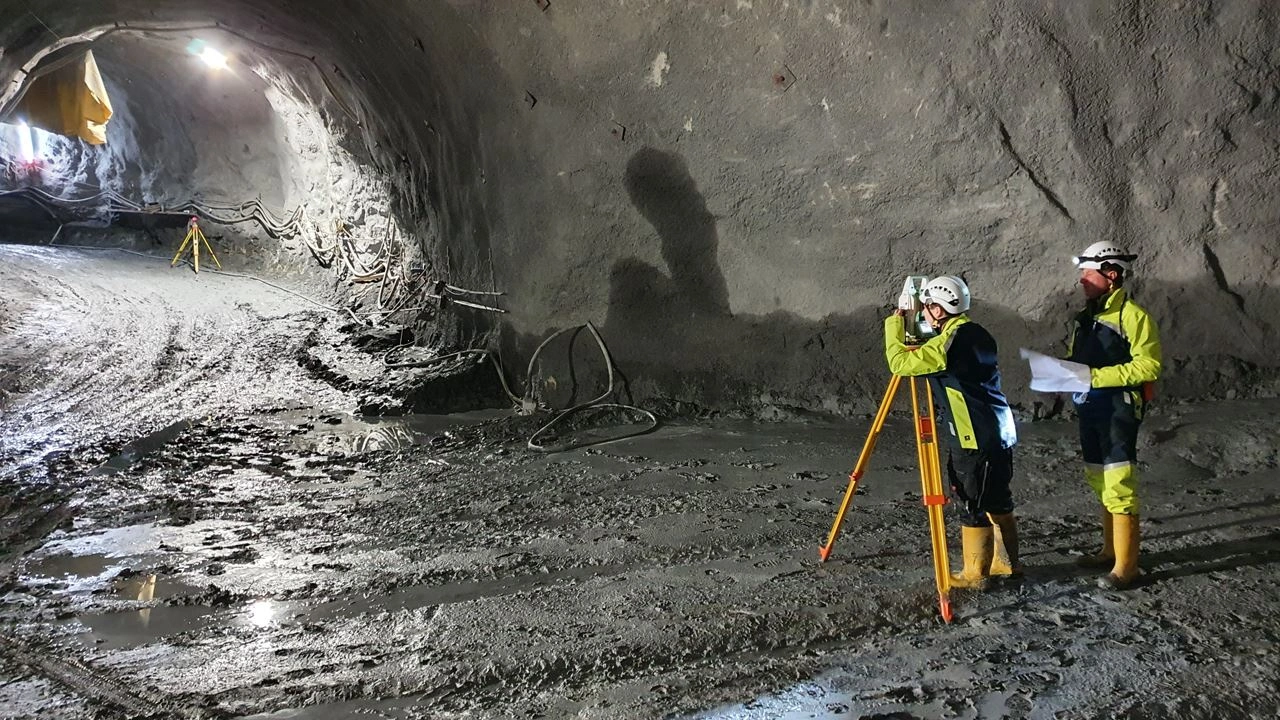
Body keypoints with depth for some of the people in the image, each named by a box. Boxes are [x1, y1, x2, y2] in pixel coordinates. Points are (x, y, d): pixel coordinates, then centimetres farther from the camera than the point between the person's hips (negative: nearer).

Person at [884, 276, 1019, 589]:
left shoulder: (950, 341, -18)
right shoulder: (976, 334, 10)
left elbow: (900, 362, -18)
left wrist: (894, 323, -5)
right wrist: (919, 347, 17)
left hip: (976, 438, -9)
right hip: (999, 432, 9)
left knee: (973, 507, 1)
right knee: (997, 502, 19)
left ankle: (974, 574, 10)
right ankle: (1006, 562, 30)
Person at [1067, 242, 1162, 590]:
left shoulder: (1133, 315, -12)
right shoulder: (1087, 317, 15)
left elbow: (1148, 365, -18)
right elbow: (1075, 356, 23)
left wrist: (1096, 375, -22)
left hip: (1118, 410, -9)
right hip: (1090, 408, 9)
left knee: (1119, 487, -8)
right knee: (1100, 483, 15)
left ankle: (1126, 566, -2)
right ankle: (1110, 550, 27)